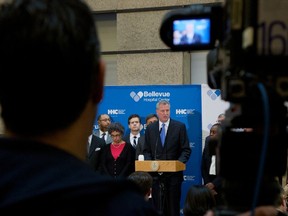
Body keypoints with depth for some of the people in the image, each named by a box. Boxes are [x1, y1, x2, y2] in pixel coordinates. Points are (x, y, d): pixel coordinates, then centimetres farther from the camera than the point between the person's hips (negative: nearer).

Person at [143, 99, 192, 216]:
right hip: (155, 173, 2)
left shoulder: (180, 127, 1)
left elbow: (186, 150, 0)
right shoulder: (150, 128, 9)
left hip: (173, 173, -2)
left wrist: (179, 163, -16)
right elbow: (146, 150, 12)